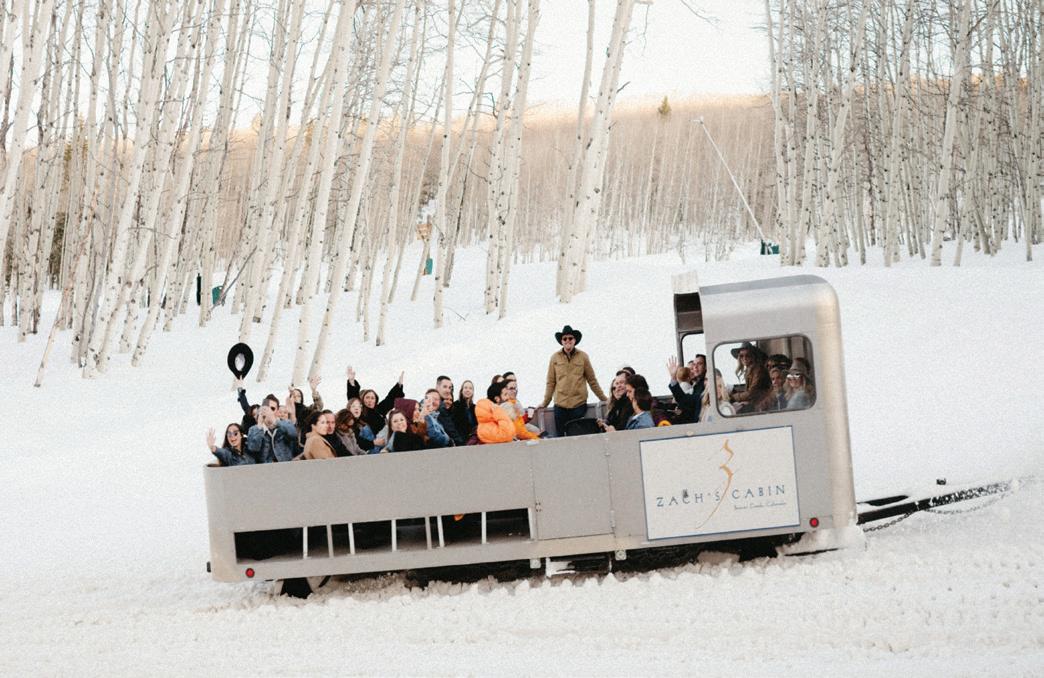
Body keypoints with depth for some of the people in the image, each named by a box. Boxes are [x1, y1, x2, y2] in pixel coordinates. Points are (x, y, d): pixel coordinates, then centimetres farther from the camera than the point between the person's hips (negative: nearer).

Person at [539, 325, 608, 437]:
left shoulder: (583, 357, 4)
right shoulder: (555, 358, 5)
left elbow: (592, 380, 10)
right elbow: (551, 382, 9)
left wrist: (603, 398, 12)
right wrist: (545, 402, 9)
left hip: (579, 405, -1)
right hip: (560, 405, 1)